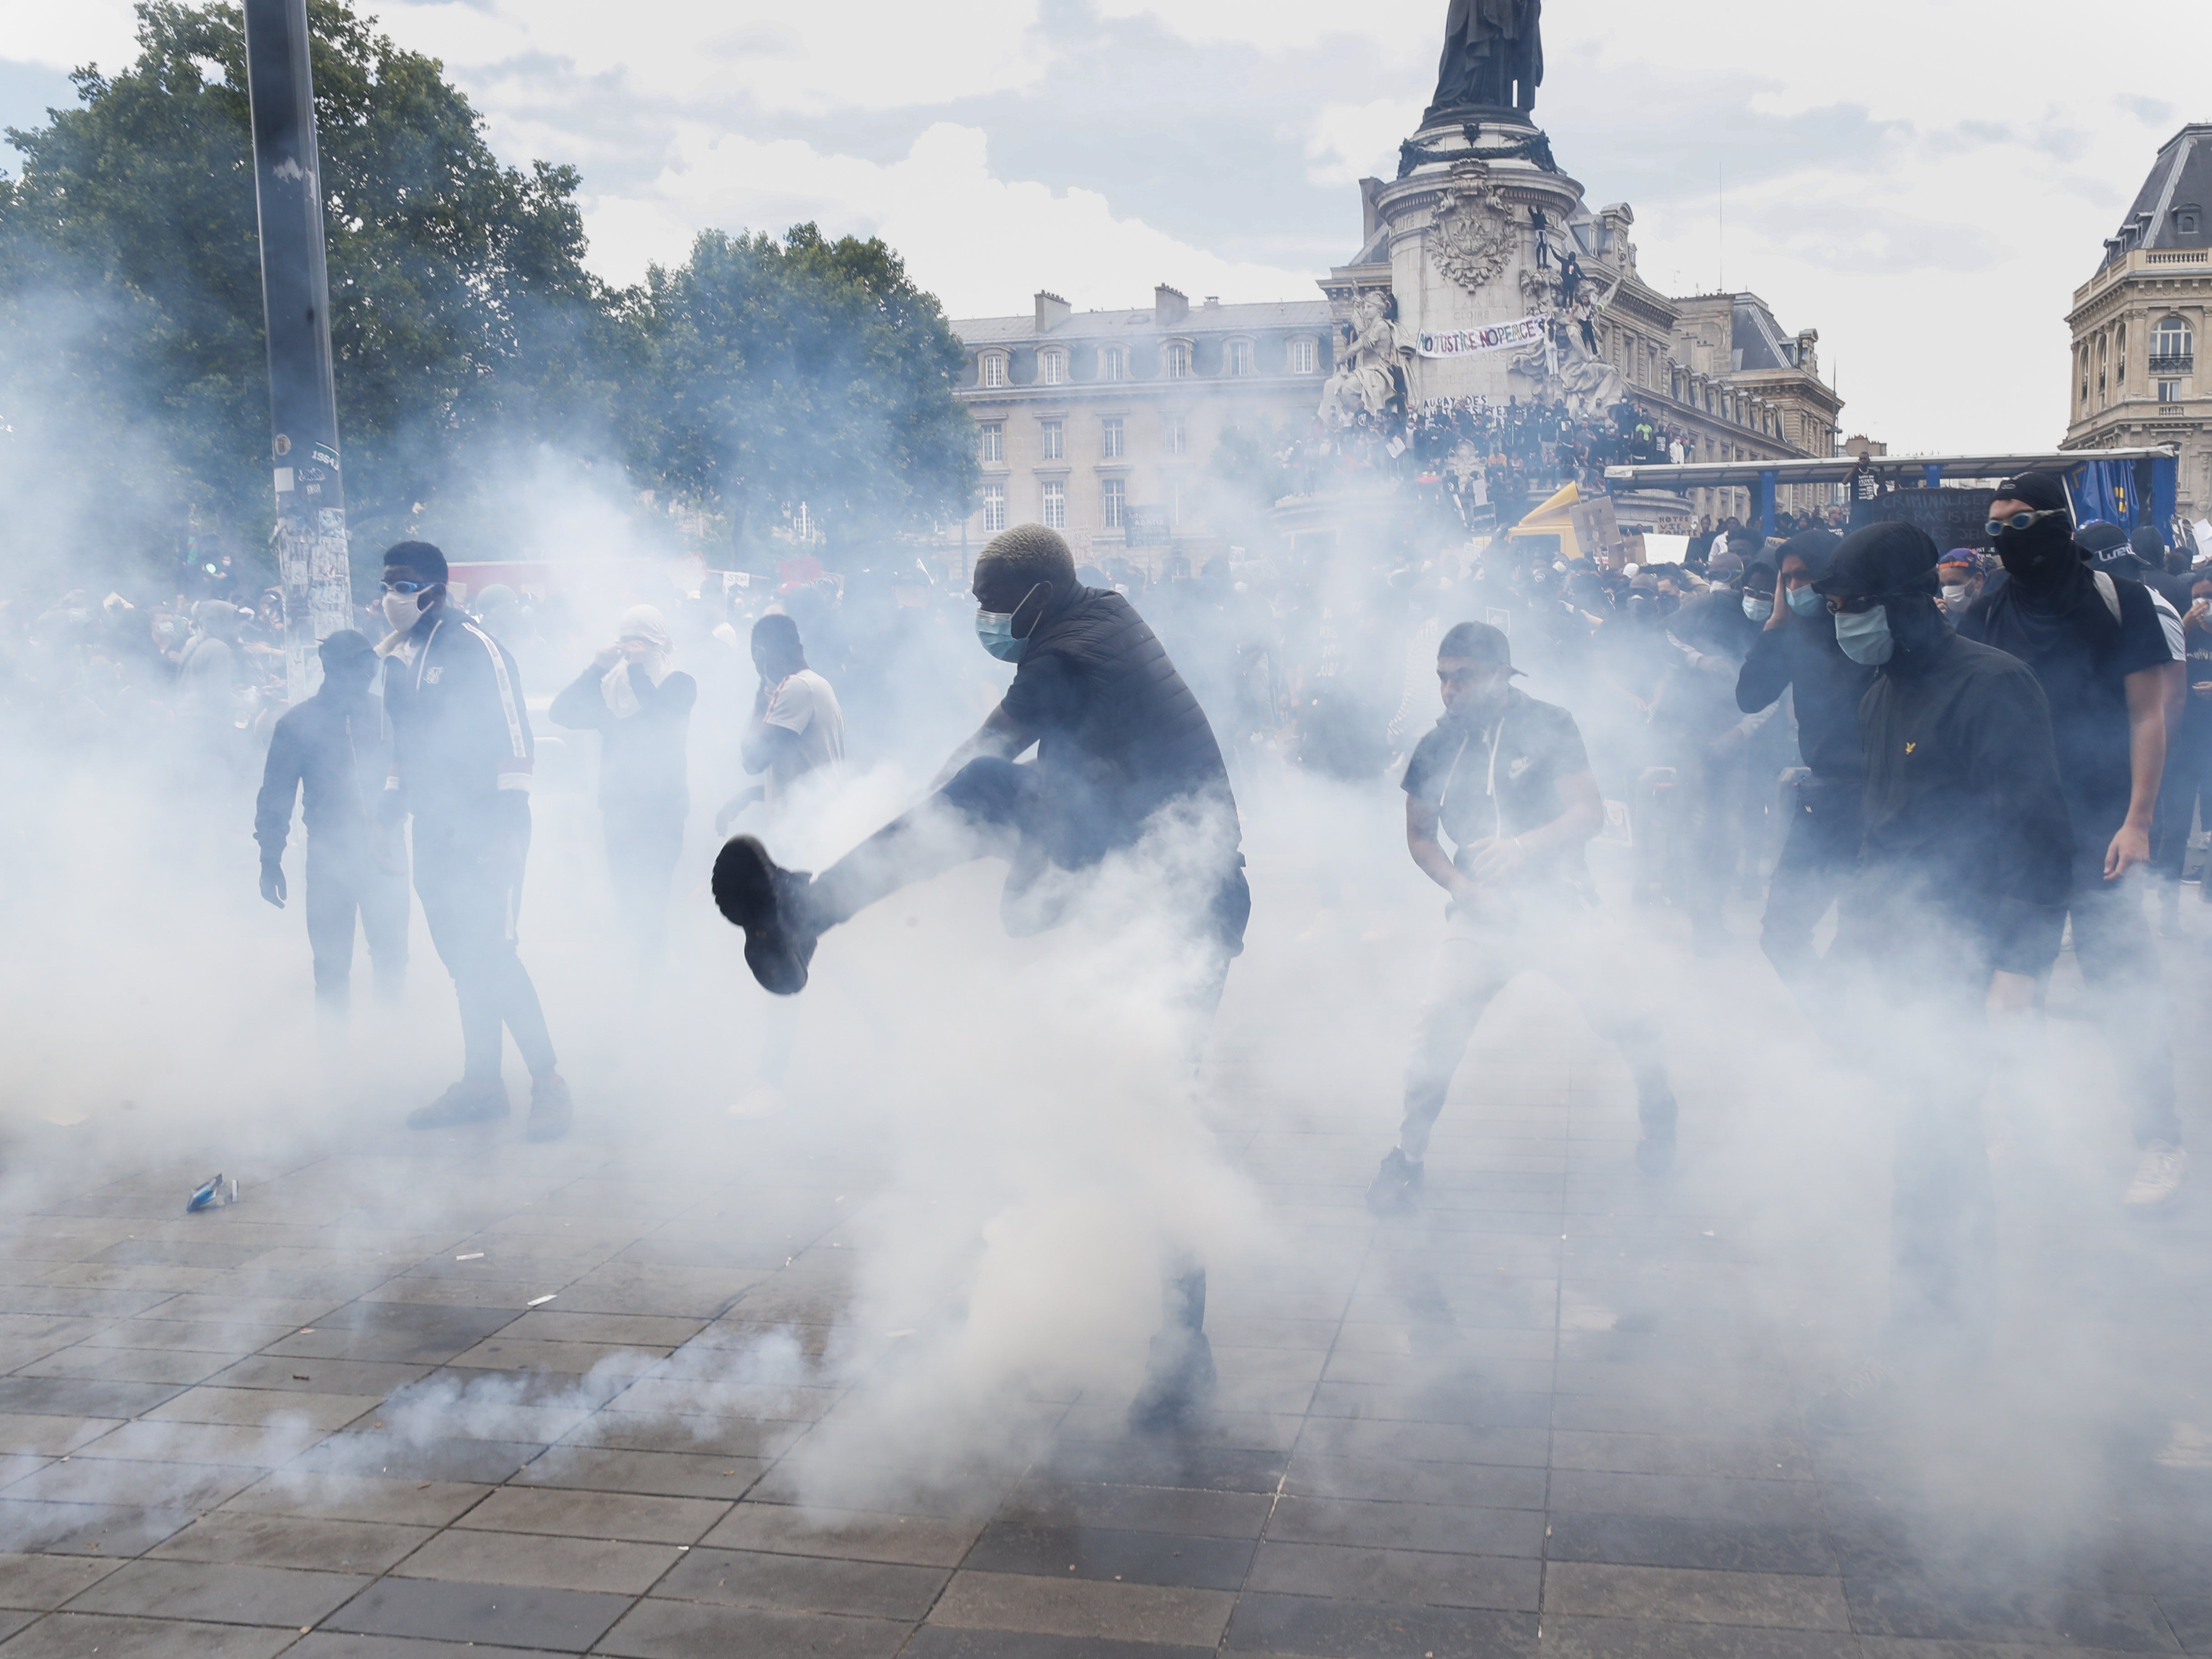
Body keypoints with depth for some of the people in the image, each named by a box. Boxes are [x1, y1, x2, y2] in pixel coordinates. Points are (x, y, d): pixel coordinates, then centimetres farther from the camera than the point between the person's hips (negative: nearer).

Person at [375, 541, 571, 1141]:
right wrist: (388, 814, 18)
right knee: (463, 961, 10)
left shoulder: (475, 648, -13)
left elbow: (514, 737, -15)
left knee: (491, 955, -10)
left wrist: (509, 825, -20)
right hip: (435, 832, 7)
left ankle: (549, 1083, 0)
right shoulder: (399, 658, 11)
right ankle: (481, 1085, 19)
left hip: (484, 833, -7)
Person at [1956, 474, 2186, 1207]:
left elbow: (2148, 715, -4)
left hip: (2100, 831, -4)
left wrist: (2137, 820, -10)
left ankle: (2161, 1141, 6)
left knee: (2126, 981, -4)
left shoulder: (2118, 599, -4)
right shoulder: (1984, 615, 5)